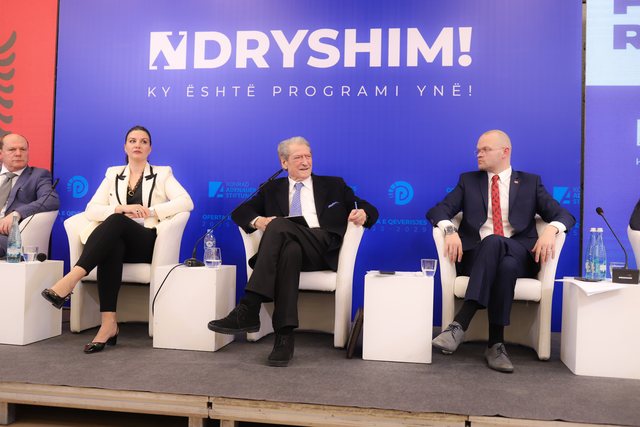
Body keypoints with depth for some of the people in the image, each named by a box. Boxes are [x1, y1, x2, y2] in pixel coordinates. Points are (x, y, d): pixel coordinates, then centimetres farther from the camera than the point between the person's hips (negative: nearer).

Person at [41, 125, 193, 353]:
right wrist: (121, 208, -11)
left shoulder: (162, 174, 12)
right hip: (116, 240, 2)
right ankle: (108, 322, -44)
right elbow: (91, 210, 7)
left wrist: (150, 211, -15)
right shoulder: (113, 174, 19)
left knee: (116, 221, -33)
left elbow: (186, 202, -5)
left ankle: (71, 279, -45)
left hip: (148, 244, -2)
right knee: (111, 248, -37)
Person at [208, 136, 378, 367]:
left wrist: (362, 214, -7)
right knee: (290, 251, -37)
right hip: (287, 244, 2)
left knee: (278, 225, -31)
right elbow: (239, 212, 17)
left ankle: (248, 309, -38)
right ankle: (284, 335, -40)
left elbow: (370, 210, 19)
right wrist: (258, 220, -7)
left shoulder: (333, 185, 25)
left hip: (323, 249, -1)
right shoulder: (272, 189, 27)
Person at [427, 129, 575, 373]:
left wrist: (551, 229, -17)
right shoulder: (468, 181, 18)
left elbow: (564, 215, 8)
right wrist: (450, 230, -16)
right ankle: (497, 344, -36)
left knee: (494, 242, -37)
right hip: (476, 256, 0)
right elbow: (437, 211, 7)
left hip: (518, 254, 0)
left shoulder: (530, 182, 17)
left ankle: (460, 325, -39)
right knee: (497, 255, -37)